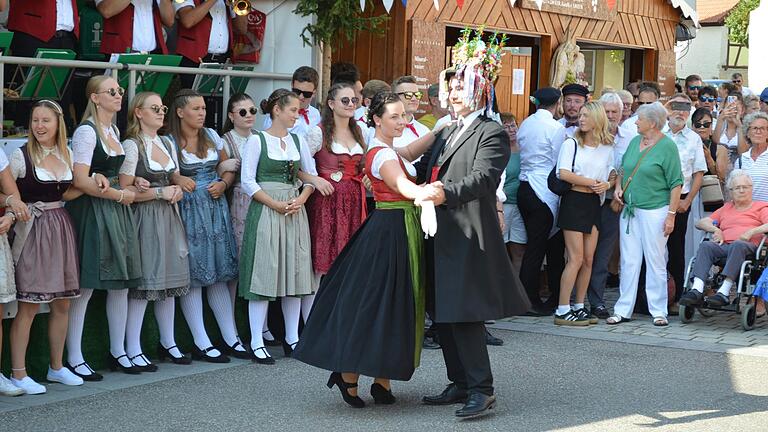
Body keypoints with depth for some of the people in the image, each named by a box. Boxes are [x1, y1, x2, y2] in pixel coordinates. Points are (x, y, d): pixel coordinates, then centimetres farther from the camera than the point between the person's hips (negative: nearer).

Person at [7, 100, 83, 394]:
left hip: (61, 227, 6)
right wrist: (11, 212, -28)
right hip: (32, 230, -6)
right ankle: (18, 374, 0)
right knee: (29, 305, -6)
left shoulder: (67, 155, 9)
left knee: (62, 303, 10)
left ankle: (56, 367, 22)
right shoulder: (21, 156, -8)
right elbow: (6, 193, -9)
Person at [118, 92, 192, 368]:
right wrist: (160, 192, -12)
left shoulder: (167, 143, 14)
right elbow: (125, 189, -13)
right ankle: (133, 350, -1)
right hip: (144, 219, -7)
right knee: (143, 283, -7)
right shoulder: (132, 145, -8)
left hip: (169, 218, 7)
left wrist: (177, 191, 0)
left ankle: (168, 342, 21)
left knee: (169, 282, 10)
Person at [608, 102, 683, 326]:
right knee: (629, 260, 6)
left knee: (656, 261, 1)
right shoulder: (635, 142, 11)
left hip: (655, 210, -6)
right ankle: (623, 310, 11)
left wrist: (671, 215, -14)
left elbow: (676, 184, -9)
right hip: (630, 210, 6)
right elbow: (623, 170, 24)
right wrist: (618, 186, 4)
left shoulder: (667, 146, -8)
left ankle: (658, 312, 9)